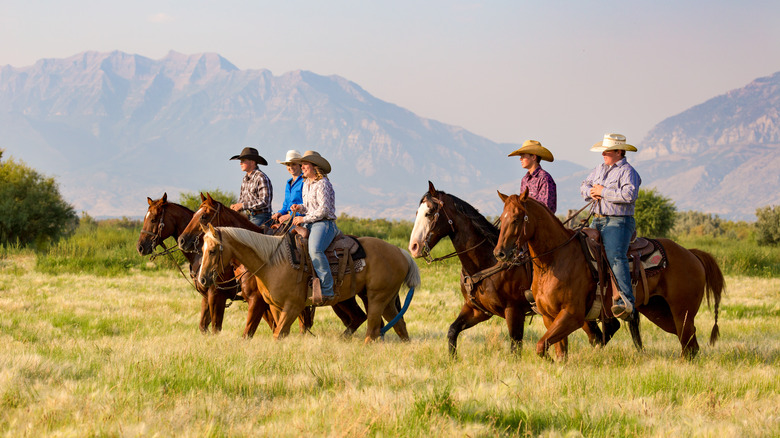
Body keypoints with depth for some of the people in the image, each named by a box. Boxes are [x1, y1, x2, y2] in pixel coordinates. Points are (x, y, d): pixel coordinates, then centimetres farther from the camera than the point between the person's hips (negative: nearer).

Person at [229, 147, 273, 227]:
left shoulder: (261, 178, -13)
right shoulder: (245, 179, 15)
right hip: (248, 217, 8)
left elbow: (264, 202, -21)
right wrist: (236, 206, 1)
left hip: (260, 217, -8)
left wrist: (243, 205, -22)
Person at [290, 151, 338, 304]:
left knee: (314, 250, -35)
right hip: (309, 224, 10)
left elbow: (324, 210, -17)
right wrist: (300, 208, 7)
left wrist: (304, 219, -16)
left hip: (324, 224, -10)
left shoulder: (322, 184, -10)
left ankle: (327, 291, -35)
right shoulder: (306, 184, 18)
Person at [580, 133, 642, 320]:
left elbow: (629, 194, -24)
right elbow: (584, 186, 23)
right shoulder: (600, 168, 18)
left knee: (615, 257, -27)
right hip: (598, 221, 9)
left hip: (619, 222, -9)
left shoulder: (627, 171, -8)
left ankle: (626, 302, -37)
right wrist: (591, 192, -2)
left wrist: (604, 191, -16)